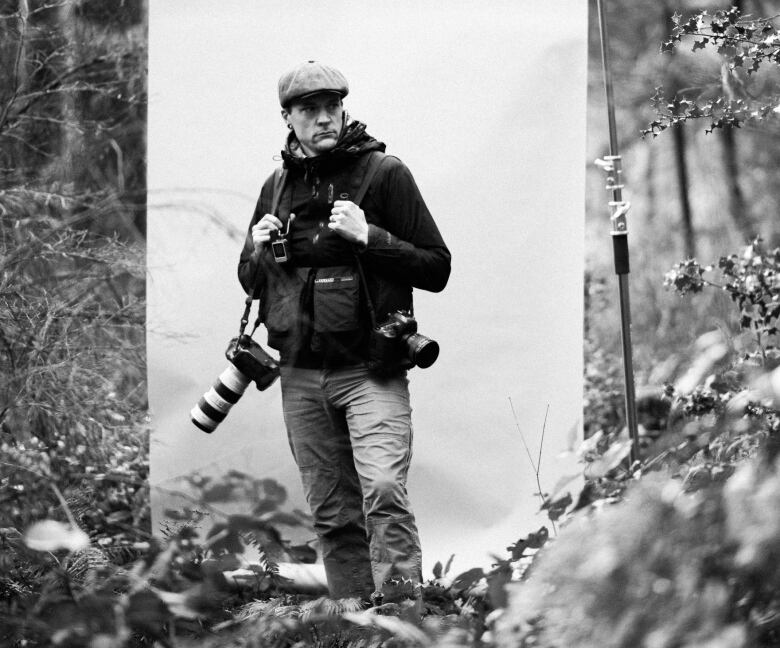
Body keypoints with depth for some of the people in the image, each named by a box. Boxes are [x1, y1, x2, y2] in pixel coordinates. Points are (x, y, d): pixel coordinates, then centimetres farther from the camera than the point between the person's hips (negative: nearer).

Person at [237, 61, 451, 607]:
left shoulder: (384, 173, -1)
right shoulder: (277, 187, 13)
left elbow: (437, 269, -4)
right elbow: (251, 284, 23)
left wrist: (369, 237, -16)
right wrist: (259, 250, 1)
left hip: (369, 370, -5)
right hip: (301, 376, 5)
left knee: (384, 491, -22)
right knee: (332, 515, 7)